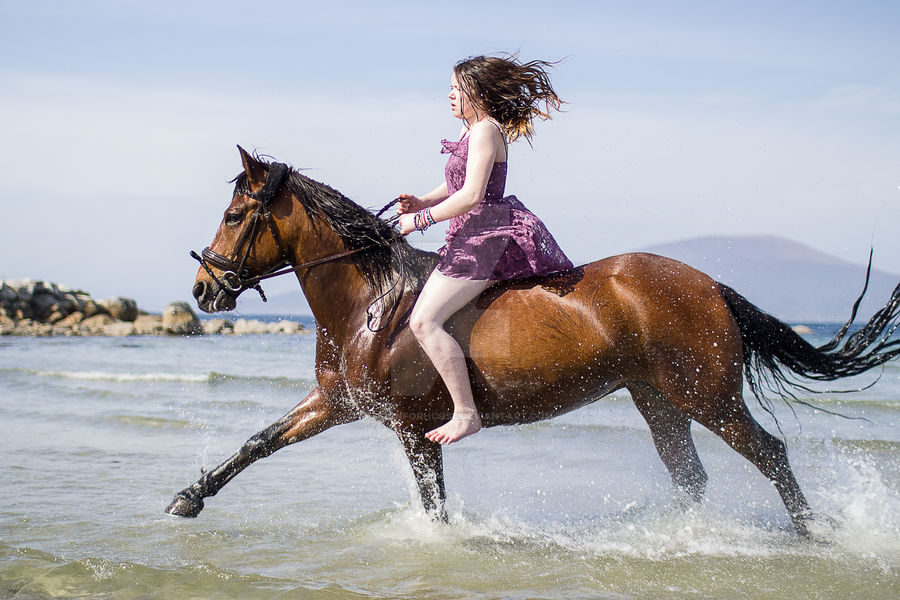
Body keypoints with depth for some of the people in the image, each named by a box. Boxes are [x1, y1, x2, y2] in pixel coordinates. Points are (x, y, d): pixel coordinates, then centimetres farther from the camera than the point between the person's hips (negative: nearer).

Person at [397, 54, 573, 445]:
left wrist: (421, 219, -15)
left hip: (484, 235, -11)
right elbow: (456, 185, 27)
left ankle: (466, 413, -23)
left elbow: (471, 195, -21)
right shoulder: (477, 131, 19)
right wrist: (422, 202, 9)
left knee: (424, 321, -22)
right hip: (477, 237, 11)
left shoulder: (484, 131, -12)